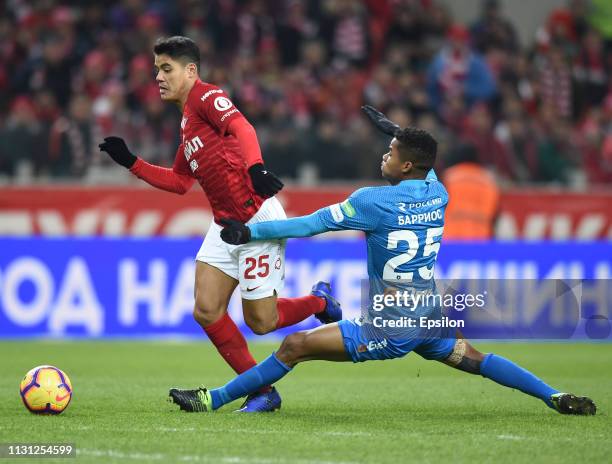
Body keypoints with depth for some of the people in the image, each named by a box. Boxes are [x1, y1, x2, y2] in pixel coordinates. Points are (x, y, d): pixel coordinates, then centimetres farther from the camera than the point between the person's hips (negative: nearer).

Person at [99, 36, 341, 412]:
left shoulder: (206, 96, -9)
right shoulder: (187, 123, 18)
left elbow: (242, 127, -29)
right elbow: (180, 182, 27)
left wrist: (255, 167, -47)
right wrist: (130, 162, 21)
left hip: (258, 221, -9)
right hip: (225, 226, 9)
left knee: (260, 322, -3)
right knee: (206, 311, -3)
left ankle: (319, 301, 27)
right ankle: (261, 392, 8)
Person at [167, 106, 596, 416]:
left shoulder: (375, 201, -16)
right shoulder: (438, 194, 2)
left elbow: (310, 225, -14)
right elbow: (426, 169, 29)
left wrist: (251, 233, -6)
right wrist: (397, 132, 41)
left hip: (387, 331, -7)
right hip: (430, 323, 7)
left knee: (295, 346, -5)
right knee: (475, 360, 27)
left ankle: (214, 400, -4)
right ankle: (556, 398, 22)